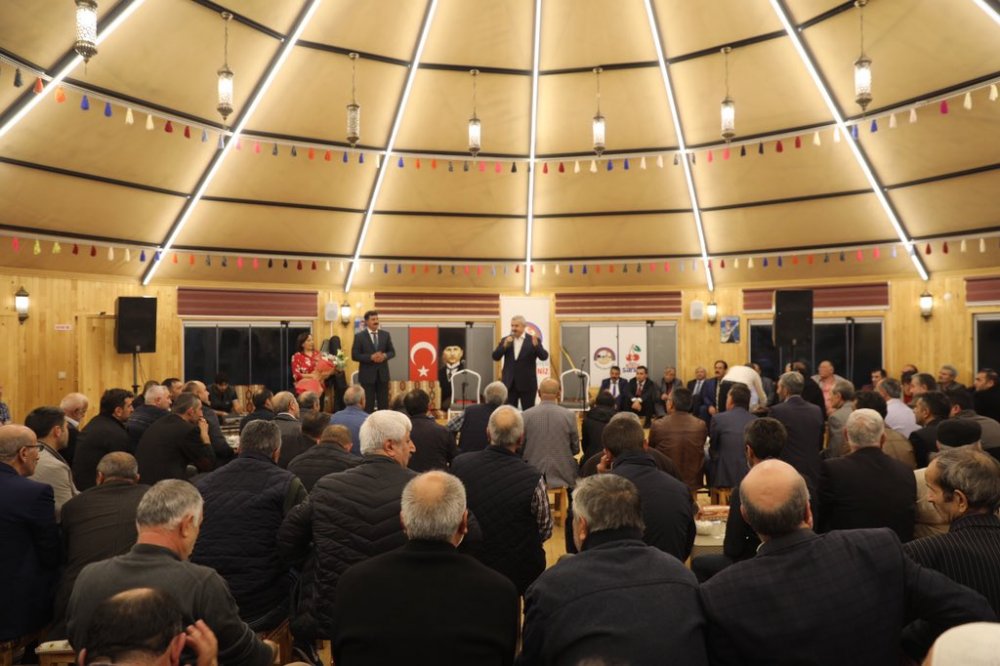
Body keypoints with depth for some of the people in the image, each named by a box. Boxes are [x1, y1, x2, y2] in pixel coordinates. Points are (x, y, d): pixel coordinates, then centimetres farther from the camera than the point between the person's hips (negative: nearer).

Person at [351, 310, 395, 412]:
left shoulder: (385, 334, 7)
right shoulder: (359, 336, -3)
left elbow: (392, 352, 9)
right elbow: (355, 355, -8)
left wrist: (385, 356, -14)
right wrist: (371, 357, -19)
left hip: (382, 374, 3)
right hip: (367, 375, -3)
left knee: (384, 403, 7)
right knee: (368, 405, 3)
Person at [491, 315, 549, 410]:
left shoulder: (533, 340, -2)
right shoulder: (505, 340, 6)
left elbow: (544, 357, -12)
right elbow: (495, 357, -1)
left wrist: (536, 345, -29)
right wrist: (504, 346, -17)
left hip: (527, 383, -2)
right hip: (509, 383, 2)